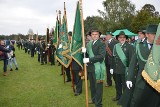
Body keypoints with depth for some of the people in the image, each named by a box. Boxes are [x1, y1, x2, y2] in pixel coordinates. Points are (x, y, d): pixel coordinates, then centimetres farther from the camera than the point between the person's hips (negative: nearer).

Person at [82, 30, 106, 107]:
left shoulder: (101, 44, -11)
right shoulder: (89, 43, 11)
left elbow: (101, 56, -23)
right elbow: (88, 54, 8)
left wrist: (89, 60, -24)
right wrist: (84, 51, -14)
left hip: (97, 68, -7)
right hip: (90, 68, 7)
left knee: (98, 86, 1)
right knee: (92, 85, 21)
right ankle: (94, 99, 39)